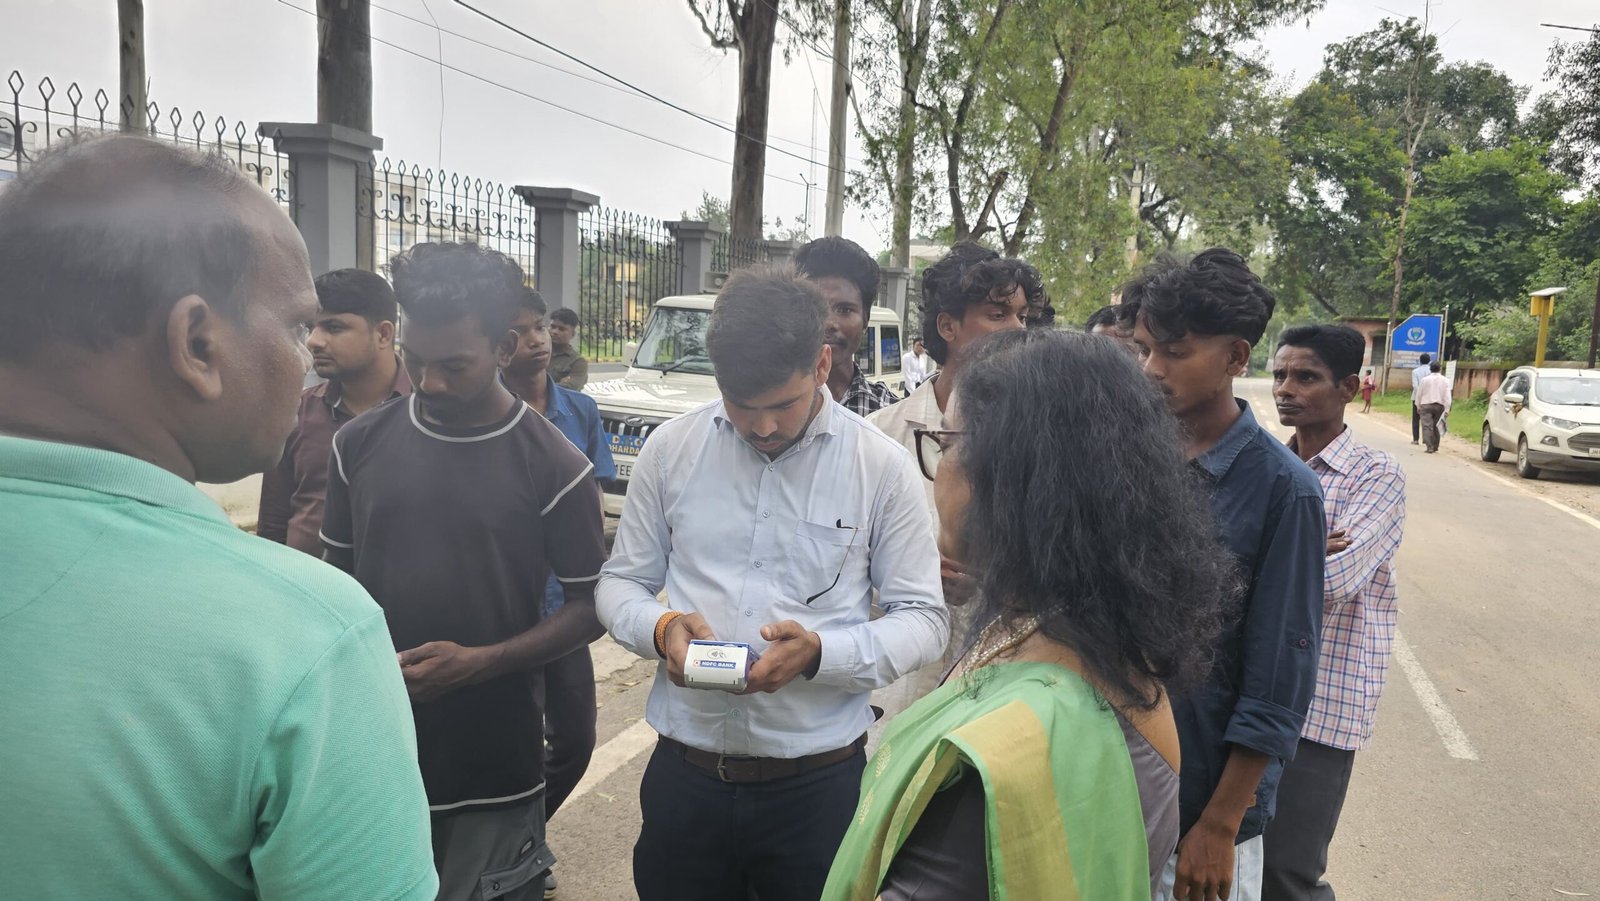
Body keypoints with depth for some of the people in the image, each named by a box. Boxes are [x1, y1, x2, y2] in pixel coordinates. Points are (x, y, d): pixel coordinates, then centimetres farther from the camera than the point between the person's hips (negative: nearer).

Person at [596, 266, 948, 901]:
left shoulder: (883, 467, -7)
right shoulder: (671, 449, -1)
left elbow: (925, 620, -3)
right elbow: (620, 583, 8)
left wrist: (820, 652, -20)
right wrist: (661, 628, -14)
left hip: (819, 785, -1)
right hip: (684, 776, 2)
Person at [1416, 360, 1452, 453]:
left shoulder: (1424, 380, -4)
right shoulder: (1445, 380, 0)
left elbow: (1419, 394, 3)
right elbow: (1447, 396, -3)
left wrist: (1418, 406, 16)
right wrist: (1447, 409, -1)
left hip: (1426, 405, -2)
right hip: (1439, 406, 3)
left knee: (1427, 426, -6)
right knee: (1436, 427, 14)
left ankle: (1429, 447, -18)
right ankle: (1435, 447, 20)